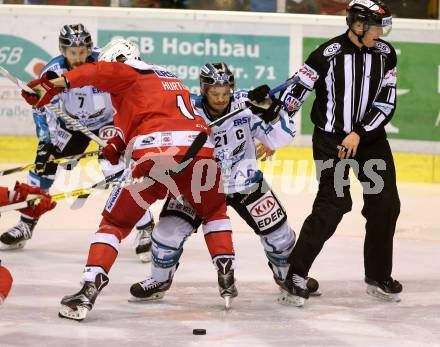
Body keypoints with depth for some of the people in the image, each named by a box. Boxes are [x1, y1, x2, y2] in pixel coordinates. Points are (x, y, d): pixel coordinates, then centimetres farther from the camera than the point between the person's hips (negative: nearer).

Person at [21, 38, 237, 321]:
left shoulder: (128, 74, 13)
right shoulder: (170, 78, 35)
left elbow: (101, 72, -8)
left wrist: (57, 84, -15)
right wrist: (117, 144, 27)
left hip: (153, 154, -5)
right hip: (199, 147, 5)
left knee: (116, 221, 8)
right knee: (214, 211, 31)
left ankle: (91, 288, -5)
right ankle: (226, 275, 18)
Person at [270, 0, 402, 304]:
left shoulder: (385, 54, -2)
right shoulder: (328, 54, -16)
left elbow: (386, 102, -3)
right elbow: (295, 93, -12)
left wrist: (358, 134, -14)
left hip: (369, 136, 5)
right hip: (330, 138, -5)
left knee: (385, 203, 2)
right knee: (334, 203, -15)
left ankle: (379, 277, 16)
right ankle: (296, 272, -5)